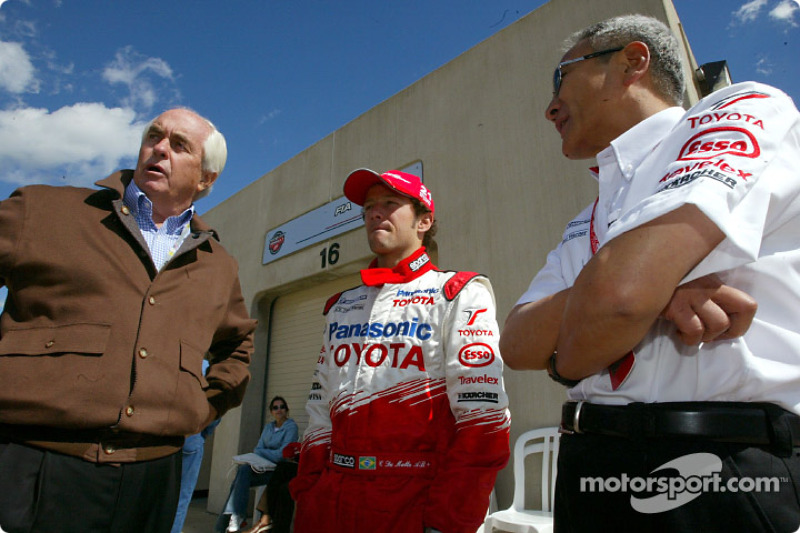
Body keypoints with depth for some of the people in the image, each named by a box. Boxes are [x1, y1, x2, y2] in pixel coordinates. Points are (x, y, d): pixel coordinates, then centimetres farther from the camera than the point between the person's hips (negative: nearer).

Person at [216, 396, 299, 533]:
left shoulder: (291, 426, -6)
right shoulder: (268, 427, 17)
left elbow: (282, 454, -14)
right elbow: (258, 448, 11)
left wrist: (260, 452, -5)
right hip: (264, 467, 6)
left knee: (243, 471, -25)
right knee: (243, 468, -24)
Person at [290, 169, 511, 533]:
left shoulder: (459, 295, -6)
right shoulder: (341, 305, 12)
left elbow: (482, 417, -14)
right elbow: (320, 407, 11)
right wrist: (307, 494, 5)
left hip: (413, 503, -5)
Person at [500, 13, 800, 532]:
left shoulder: (748, 109, -5)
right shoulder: (588, 224, 13)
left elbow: (621, 290, -23)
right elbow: (518, 343, 0)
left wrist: (567, 361, -3)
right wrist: (654, 287, -16)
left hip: (728, 472, -6)